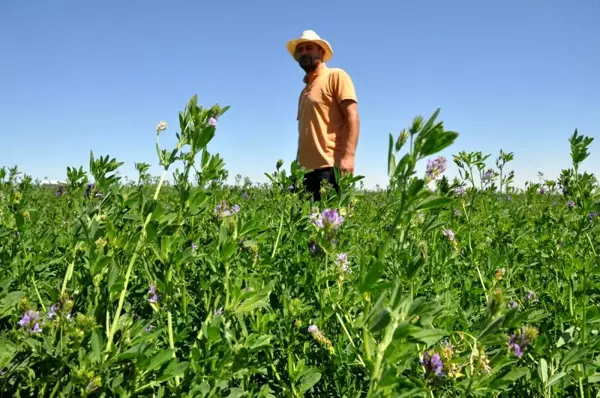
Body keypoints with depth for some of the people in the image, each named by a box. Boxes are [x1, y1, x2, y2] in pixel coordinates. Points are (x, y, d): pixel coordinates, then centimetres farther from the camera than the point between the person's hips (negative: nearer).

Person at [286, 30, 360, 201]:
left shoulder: (335, 76, 4)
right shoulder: (305, 90, 24)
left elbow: (352, 117, -7)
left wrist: (348, 155, -19)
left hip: (329, 167, -7)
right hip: (306, 169, 7)